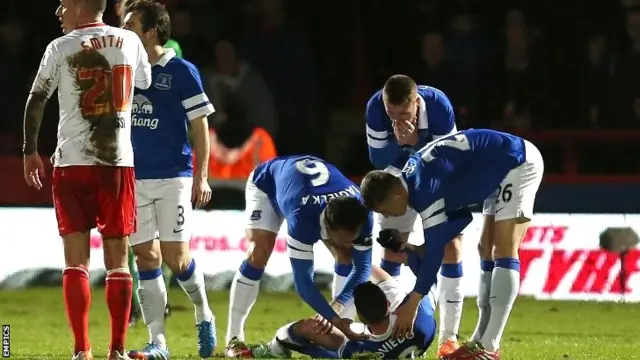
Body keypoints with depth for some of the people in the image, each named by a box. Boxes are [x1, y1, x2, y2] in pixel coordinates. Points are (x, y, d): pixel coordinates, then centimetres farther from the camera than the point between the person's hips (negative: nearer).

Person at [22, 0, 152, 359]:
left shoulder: (61, 48, -3)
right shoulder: (129, 41, 5)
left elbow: (36, 102, 0)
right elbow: (145, 81, 25)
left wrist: (30, 151, 11)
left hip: (73, 163, -2)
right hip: (119, 162, 2)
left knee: (76, 260, 0)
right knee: (117, 260, 7)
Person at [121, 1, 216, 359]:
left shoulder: (181, 71, -5)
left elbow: (200, 126, -3)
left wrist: (201, 177, -8)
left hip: (173, 178, -5)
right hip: (134, 178, 5)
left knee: (176, 258, -7)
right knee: (146, 258, 2)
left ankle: (204, 315, 21)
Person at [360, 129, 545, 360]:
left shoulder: (424, 188, -25)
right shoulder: (413, 176, 4)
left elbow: (435, 249, -22)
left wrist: (411, 305, -16)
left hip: (519, 164, -11)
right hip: (503, 169, 11)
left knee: (503, 252, -15)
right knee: (487, 250, 11)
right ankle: (481, 340, 12)